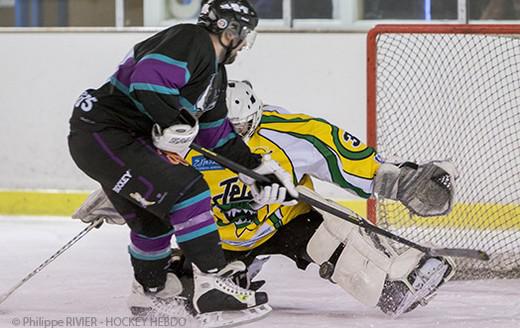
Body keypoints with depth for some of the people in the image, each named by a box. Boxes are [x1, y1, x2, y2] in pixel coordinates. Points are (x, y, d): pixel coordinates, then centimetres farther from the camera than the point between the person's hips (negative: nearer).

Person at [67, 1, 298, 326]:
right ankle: (212, 285, -21)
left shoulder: (215, 73, 18)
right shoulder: (191, 41, -14)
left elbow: (217, 133, 21)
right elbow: (146, 79, -29)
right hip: (101, 132, -11)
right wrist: (174, 124, -24)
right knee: (187, 189, -18)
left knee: (153, 214, 26)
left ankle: (149, 289, 48)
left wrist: (258, 166, 13)